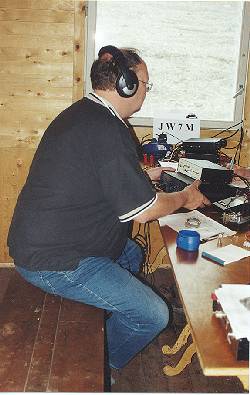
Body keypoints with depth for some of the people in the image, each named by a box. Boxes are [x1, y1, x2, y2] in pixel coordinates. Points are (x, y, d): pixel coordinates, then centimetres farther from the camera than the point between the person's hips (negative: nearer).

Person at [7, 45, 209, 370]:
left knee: (132, 254, 29)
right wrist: (185, 197, 0)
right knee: (154, 316, -8)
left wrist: (145, 175, 30)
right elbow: (143, 211, -19)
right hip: (52, 262, -11)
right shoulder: (107, 130, -23)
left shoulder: (82, 112, 9)